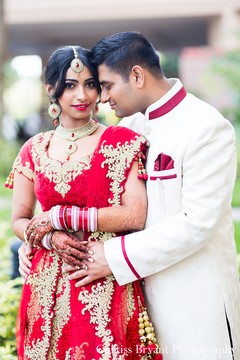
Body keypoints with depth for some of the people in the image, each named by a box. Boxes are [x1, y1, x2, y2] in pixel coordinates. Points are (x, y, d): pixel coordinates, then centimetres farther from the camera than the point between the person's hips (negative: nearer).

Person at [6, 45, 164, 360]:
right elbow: (19, 221, 10)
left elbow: (135, 216, -13)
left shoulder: (122, 142, -4)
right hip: (48, 289, 3)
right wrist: (50, 238, -11)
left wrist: (60, 216, -11)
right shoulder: (34, 151, 7)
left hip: (108, 287, -3)